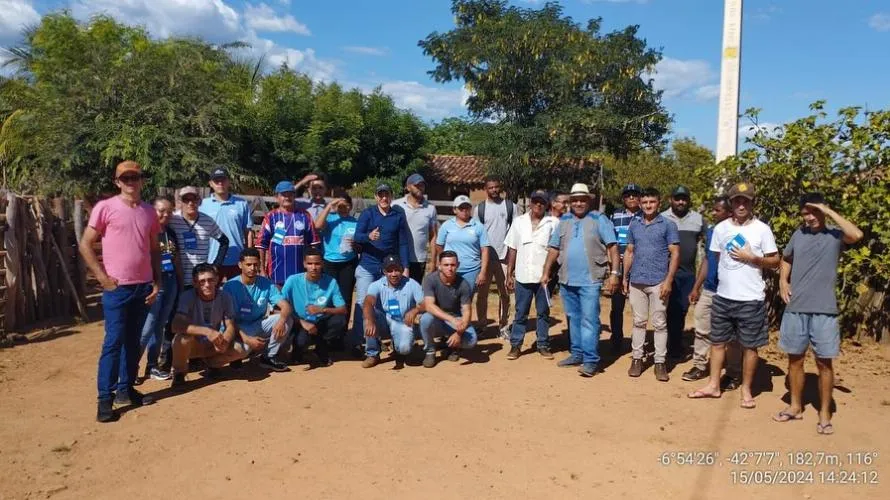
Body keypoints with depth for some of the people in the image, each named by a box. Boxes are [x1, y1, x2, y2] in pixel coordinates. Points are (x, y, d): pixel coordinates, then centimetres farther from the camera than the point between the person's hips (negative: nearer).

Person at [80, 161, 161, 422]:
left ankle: (125, 389, 23)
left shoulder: (149, 212, 9)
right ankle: (105, 398, 4)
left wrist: (157, 282, 7)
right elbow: (85, 244, -3)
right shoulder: (105, 208, -4)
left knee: (133, 341, 12)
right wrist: (102, 277, -9)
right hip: (117, 287, -5)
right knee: (114, 341, -4)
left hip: (143, 286, 5)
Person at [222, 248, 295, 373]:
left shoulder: (266, 283, -4)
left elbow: (286, 306, -13)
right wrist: (247, 339, -31)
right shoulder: (230, 286, -14)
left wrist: (282, 320, -37)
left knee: (287, 319, -21)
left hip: (259, 325, 3)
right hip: (239, 329, -3)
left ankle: (269, 356, -6)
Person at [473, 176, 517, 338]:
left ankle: (504, 326, 17)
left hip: (504, 257, 0)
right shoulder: (479, 208, 3)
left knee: (505, 294, 6)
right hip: (484, 257, 0)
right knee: (482, 293, 5)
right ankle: (481, 325, 16)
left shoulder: (511, 206, 3)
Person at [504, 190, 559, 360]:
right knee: (520, 313, 8)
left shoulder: (553, 223, -1)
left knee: (543, 312, 9)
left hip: (544, 276, -1)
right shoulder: (519, 221, 8)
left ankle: (543, 345, 19)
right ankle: (515, 345, 15)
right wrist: (509, 274, 6)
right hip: (523, 275, 2)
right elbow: (512, 249, 9)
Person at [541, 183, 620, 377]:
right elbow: (554, 248, 14)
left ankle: (590, 360, -5)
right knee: (573, 319, 14)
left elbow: (612, 246, -8)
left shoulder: (599, 220, -3)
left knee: (589, 320, -7)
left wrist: (614, 273, -15)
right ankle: (577, 354, 25)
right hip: (567, 280, 6)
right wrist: (546, 272, 12)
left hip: (590, 281, -5)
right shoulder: (564, 221, 11)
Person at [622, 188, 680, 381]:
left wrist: (668, 281, -12)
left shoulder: (668, 225, -2)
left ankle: (660, 362, 10)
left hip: (658, 282, -3)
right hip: (636, 281, 3)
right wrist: (625, 277, 10)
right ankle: (637, 358, 17)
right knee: (638, 322, 10)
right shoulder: (634, 225, 10)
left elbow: (675, 254, -5)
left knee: (659, 324, 3)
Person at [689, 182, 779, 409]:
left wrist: (751, 258, -16)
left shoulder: (762, 229, -4)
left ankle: (746, 390, 19)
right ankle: (713, 385, 23)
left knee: (749, 346, 6)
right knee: (717, 341, 11)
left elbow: (775, 262, -3)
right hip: (722, 296, 4)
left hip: (750, 299, -3)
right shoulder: (720, 228, 6)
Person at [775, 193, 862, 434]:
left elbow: (857, 235, -25)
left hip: (824, 310, -3)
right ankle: (795, 406, 24)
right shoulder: (798, 234, 8)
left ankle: (824, 413, 16)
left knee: (824, 362, 3)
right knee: (795, 359, 11)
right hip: (795, 308, 4)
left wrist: (829, 212, -18)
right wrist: (783, 281, 6)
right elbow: (786, 259, 23)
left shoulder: (835, 236, -3)